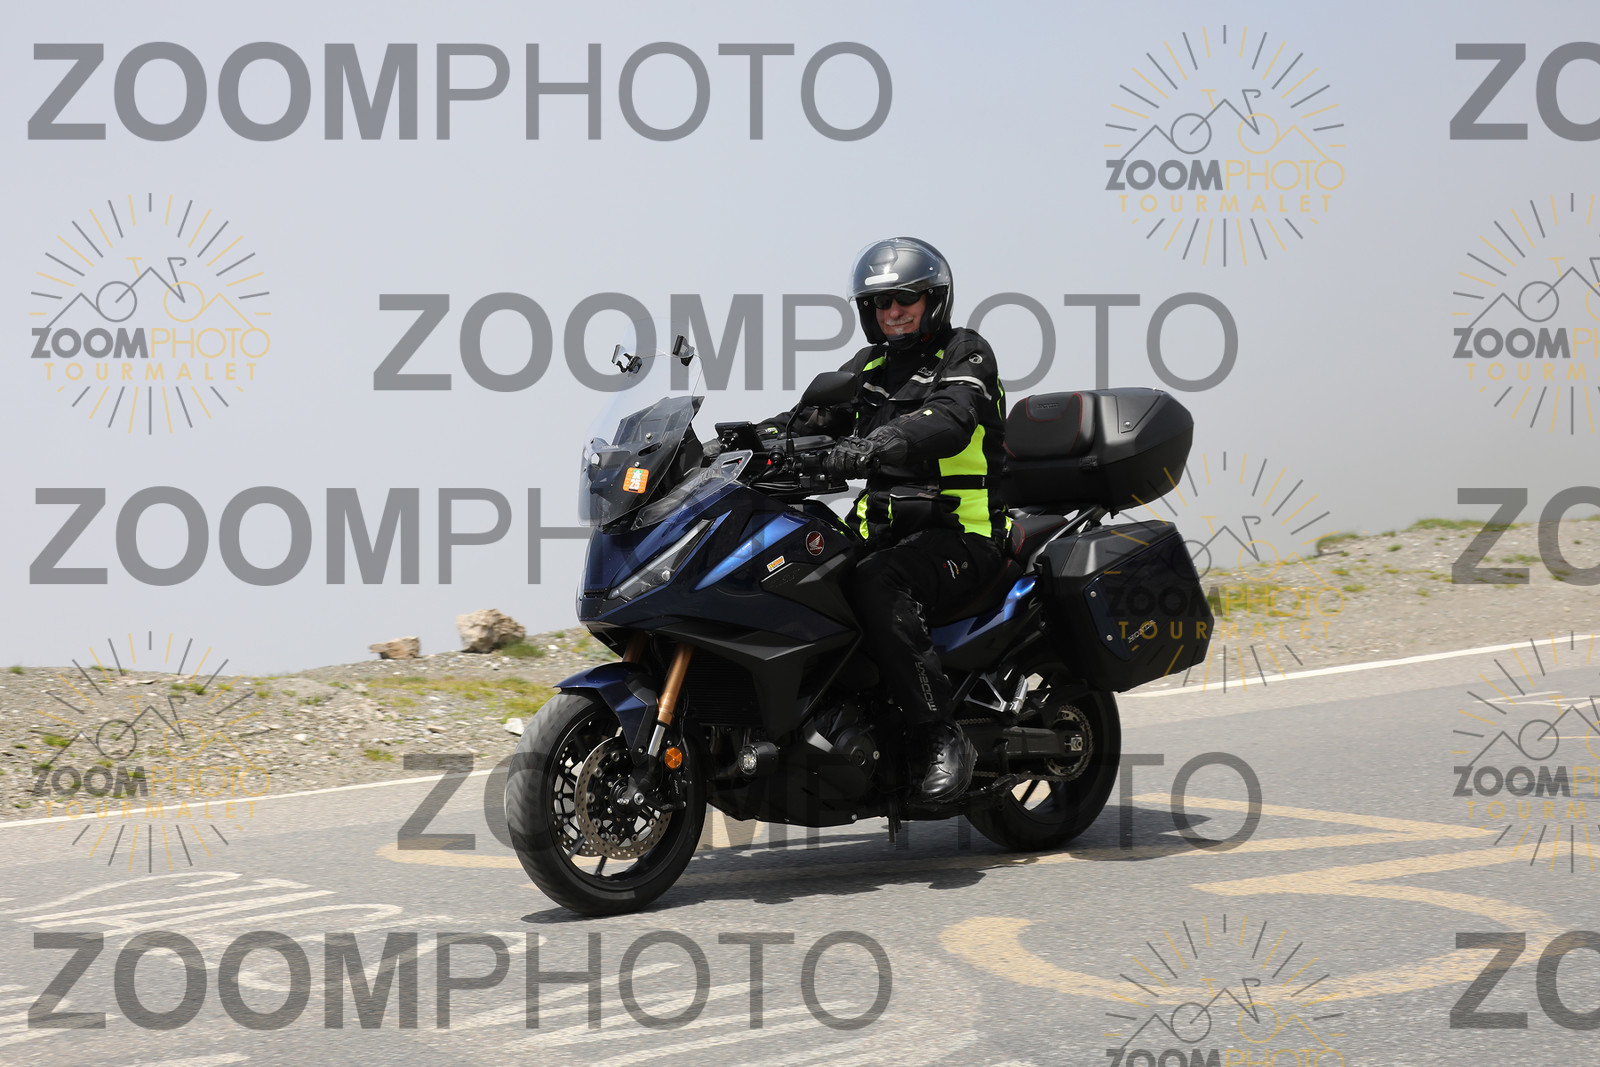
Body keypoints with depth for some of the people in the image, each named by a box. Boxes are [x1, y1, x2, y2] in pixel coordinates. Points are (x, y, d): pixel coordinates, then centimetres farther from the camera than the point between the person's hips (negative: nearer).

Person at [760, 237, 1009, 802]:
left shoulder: (966, 352, -2)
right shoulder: (870, 367, 21)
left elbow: (949, 419, -22)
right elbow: (813, 417, 11)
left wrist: (878, 442, -40)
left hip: (961, 533, -7)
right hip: (882, 529, 7)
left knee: (876, 583, -36)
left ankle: (941, 738, -34)